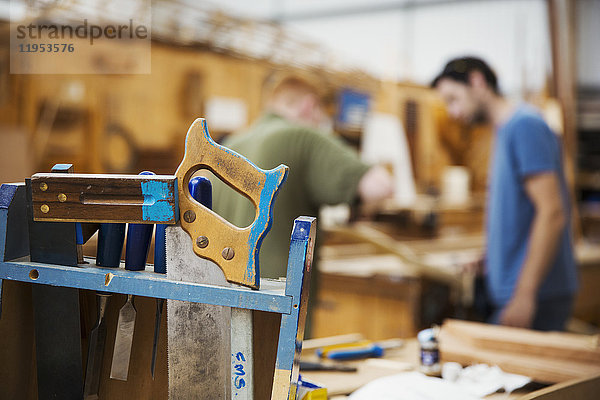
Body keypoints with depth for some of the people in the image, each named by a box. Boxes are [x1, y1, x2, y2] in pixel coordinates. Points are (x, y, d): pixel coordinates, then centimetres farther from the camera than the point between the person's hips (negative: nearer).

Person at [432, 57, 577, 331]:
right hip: (509, 292, 9)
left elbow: (552, 213, -20)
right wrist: (488, 260, 16)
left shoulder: (525, 126, -12)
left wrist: (525, 294, -22)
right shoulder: (504, 132, 17)